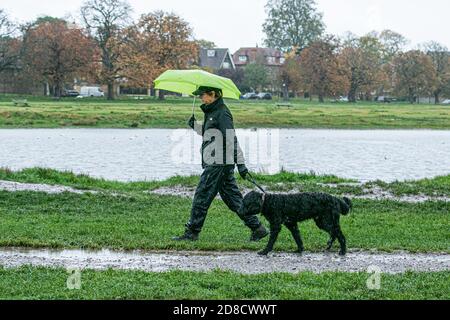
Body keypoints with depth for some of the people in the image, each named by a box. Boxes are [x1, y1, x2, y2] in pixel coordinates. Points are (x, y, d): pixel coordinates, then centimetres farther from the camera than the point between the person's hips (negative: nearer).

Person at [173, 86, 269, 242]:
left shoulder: (222, 113, -14)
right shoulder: (211, 112, 16)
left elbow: (231, 138, -20)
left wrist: (240, 163, -24)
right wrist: (195, 125, 10)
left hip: (219, 164, -10)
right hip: (213, 163, 10)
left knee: (201, 197, -3)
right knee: (233, 198, 10)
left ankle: (192, 233, 4)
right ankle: (257, 228, 12)